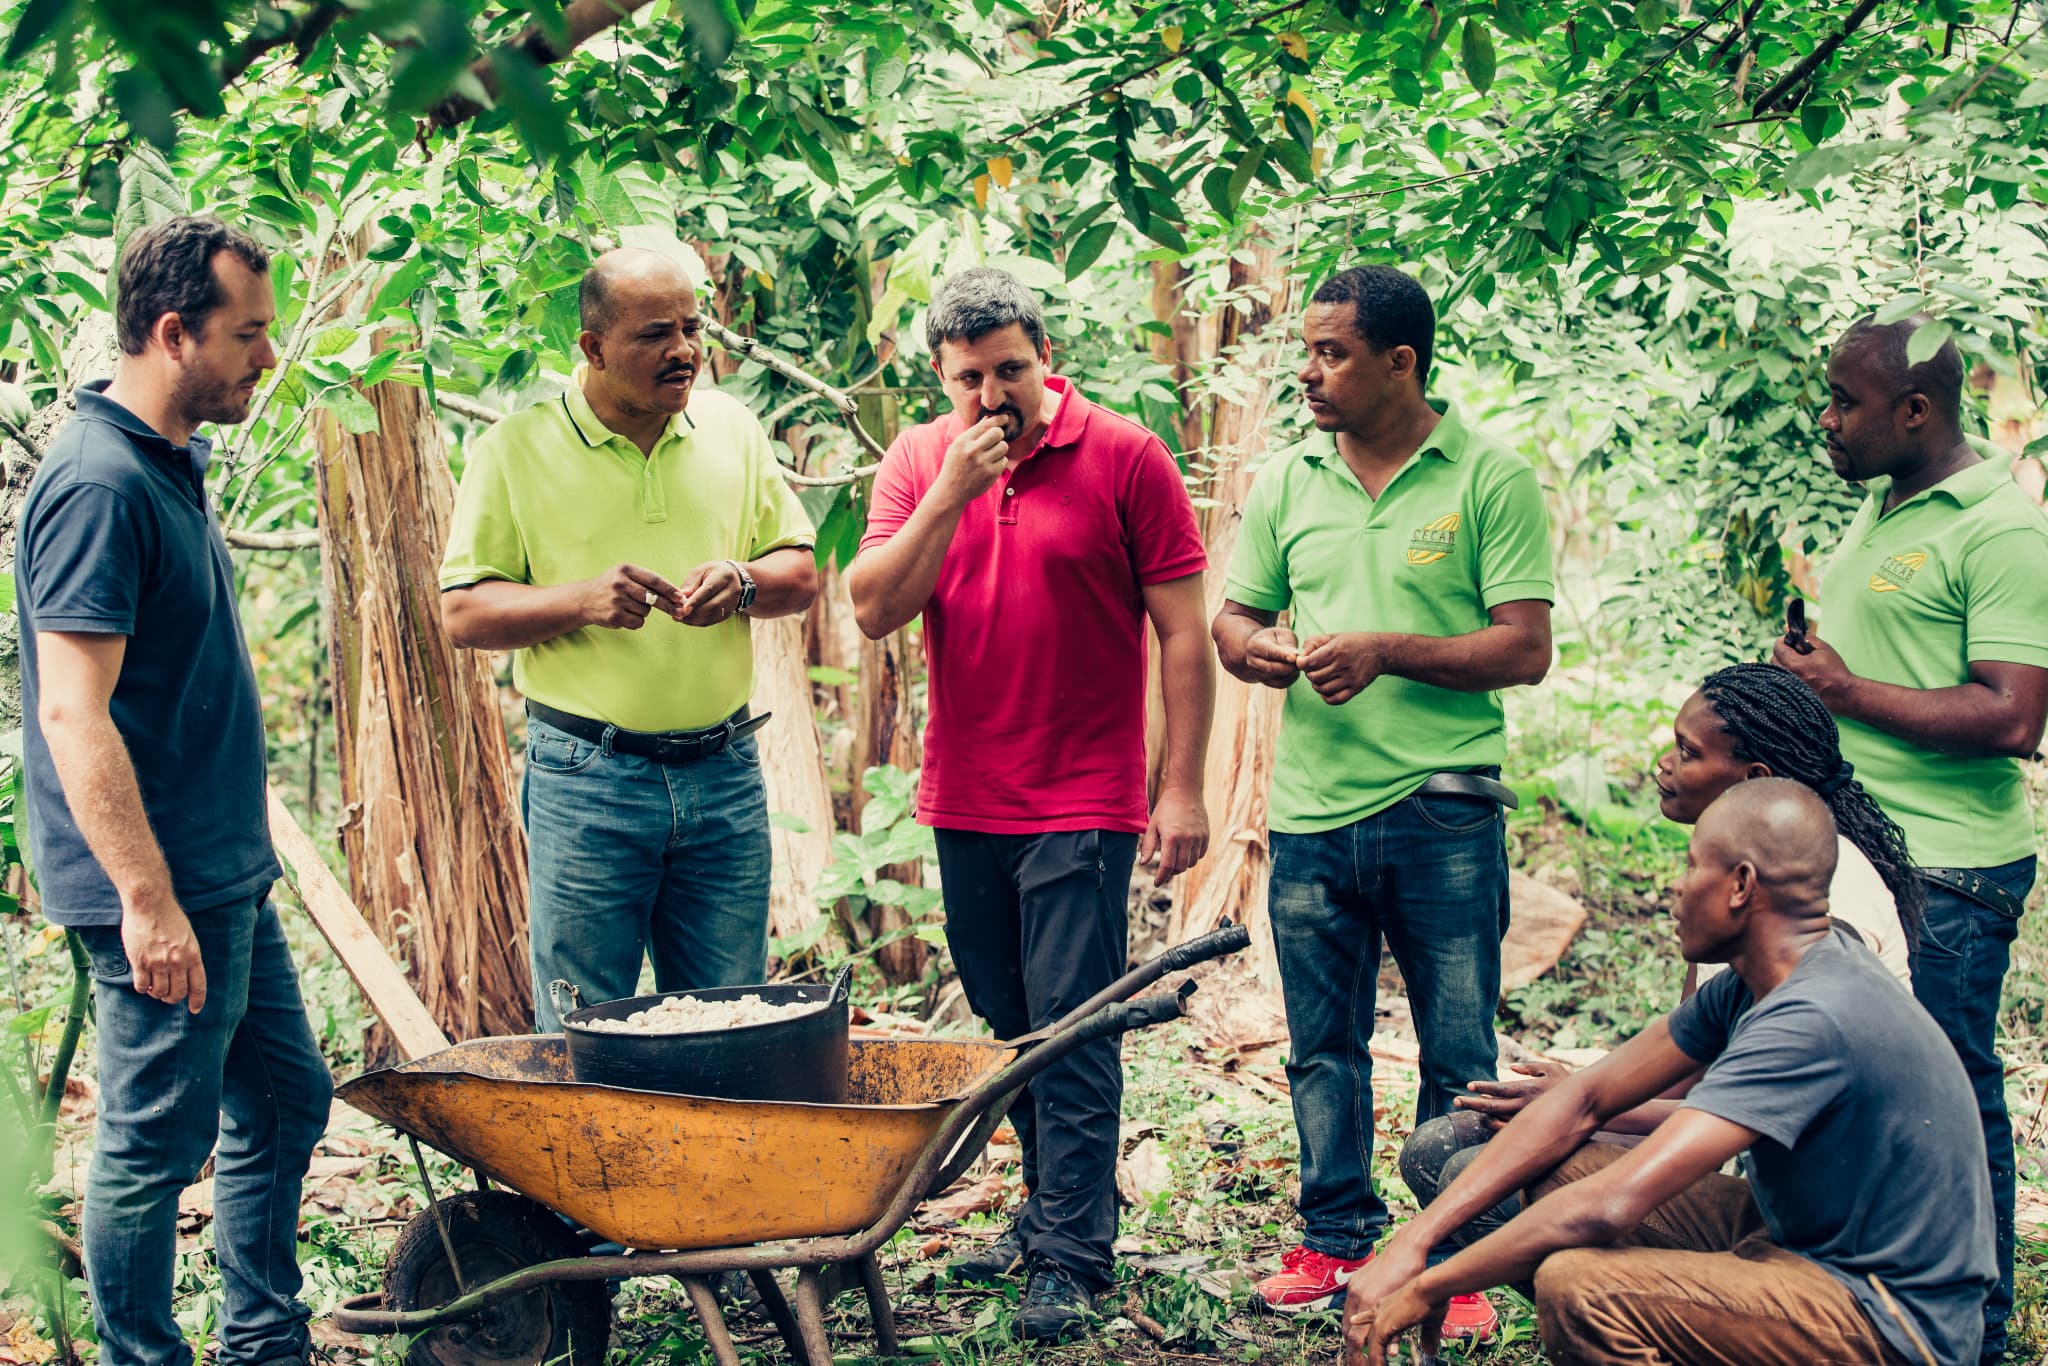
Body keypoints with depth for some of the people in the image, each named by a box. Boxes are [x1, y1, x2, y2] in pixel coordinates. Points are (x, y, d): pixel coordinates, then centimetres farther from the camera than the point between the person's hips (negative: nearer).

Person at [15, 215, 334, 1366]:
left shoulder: (172, 464, 12)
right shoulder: (99, 483, -19)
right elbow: (73, 714, -24)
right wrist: (148, 899, -25)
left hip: (228, 879, 10)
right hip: (164, 893, -10)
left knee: (286, 1100, 18)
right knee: (156, 1143, 2)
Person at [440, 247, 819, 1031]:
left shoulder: (731, 427, 9)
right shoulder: (516, 450, -2)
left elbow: (802, 574, 11)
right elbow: (463, 613, -4)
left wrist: (743, 582, -11)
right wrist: (581, 600, -20)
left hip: (726, 771, 3)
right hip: (586, 781, -3)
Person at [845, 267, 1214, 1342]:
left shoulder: (1124, 457, -7)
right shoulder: (917, 462, 5)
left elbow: (1182, 633, -5)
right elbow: (873, 611, -5)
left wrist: (1182, 788, -9)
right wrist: (950, 493, -16)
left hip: (1083, 805, -5)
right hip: (963, 803, 5)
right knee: (1010, 1029, 14)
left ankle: (1072, 1257, 0)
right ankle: (1053, 1210, 28)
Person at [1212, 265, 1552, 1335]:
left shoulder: (1490, 479, -5)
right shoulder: (1287, 482, 9)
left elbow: (1525, 648, -10)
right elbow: (1233, 618, 14)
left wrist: (1384, 652, -19)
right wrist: (1253, 648, -9)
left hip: (1441, 812, -4)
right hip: (1310, 812, 4)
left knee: (1458, 1055, 4)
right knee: (1322, 1048, 13)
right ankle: (1338, 1237, 27)